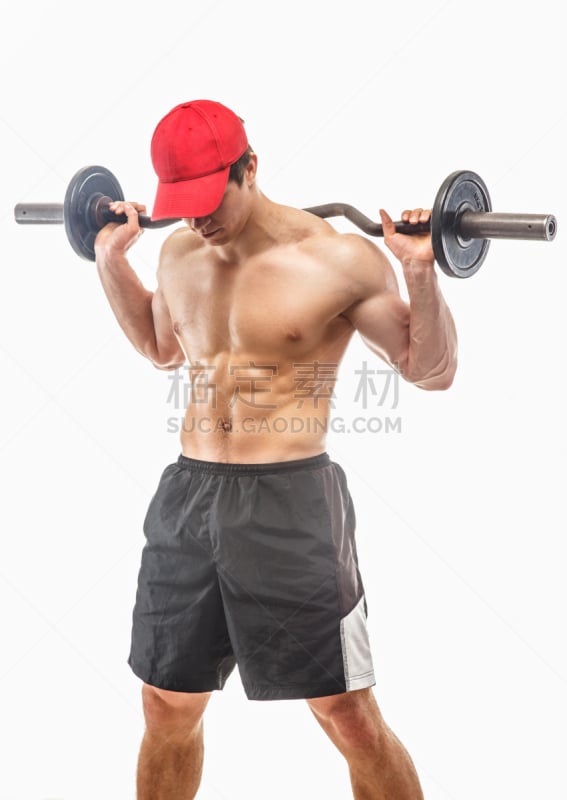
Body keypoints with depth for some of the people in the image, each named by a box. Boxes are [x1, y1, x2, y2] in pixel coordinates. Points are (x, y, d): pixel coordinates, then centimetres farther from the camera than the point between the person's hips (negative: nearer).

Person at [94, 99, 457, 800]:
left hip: (291, 501, -5)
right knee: (166, 707, 16)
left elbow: (431, 371, -3)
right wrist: (111, 260, 18)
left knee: (348, 715, 1)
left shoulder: (338, 258, -9)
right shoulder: (179, 254, 8)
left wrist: (421, 277, -18)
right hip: (188, 496, 5)